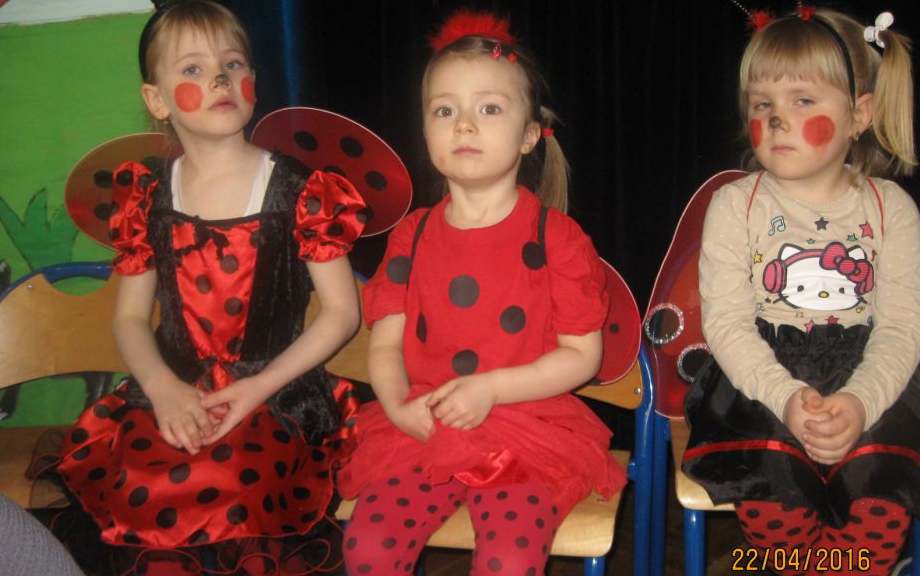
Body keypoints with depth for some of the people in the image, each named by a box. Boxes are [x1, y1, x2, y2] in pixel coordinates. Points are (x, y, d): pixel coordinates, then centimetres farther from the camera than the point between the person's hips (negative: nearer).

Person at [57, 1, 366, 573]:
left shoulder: (300, 193, -3)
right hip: (174, 395, 3)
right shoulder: (148, 198, 7)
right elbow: (130, 316, 12)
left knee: (221, 487, -31)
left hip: (278, 395, -3)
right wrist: (163, 387, -9)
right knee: (136, 490, -25)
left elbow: (342, 311, -2)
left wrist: (258, 388, -12)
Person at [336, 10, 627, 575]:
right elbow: (386, 343, 9)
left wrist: (491, 388, -15)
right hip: (423, 433, 3)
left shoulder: (556, 236, -2)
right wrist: (398, 404, -12)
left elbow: (582, 355, -3)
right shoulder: (412, 237, 8)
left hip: (528, 432, -2)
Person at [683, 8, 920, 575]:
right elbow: (726, 322, -8)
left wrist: (861, 402, -22)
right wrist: (786, 396, -24)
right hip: (761, 380, -1)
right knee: (769, 494, -26)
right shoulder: (736, 204, 1)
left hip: (866, 383, 1)